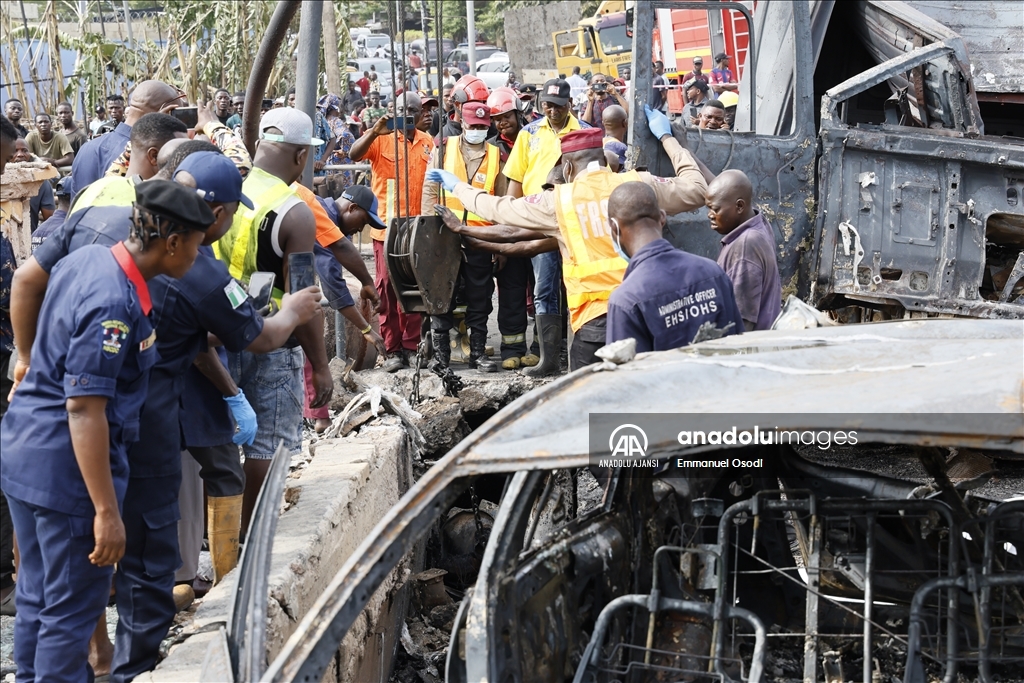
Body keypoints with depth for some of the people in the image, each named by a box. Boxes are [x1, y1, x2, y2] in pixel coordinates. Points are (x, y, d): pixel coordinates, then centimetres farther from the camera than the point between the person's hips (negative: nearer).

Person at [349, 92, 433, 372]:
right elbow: (354, 154, -18)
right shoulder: (380, 138, -2)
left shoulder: (428, 143, 9)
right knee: (387, 287, 0)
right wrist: (375, 131, -32)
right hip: (387, 226, -3)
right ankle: (392, 349, 4)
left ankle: (411, 346, 14)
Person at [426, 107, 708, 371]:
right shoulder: (639, 183, 7)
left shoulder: (557, 201, 5)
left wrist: (458, 186, 36)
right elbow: (696, 188, 20)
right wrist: (667, 137, 32)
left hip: (595, 318, -2)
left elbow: (498, 208, 17)